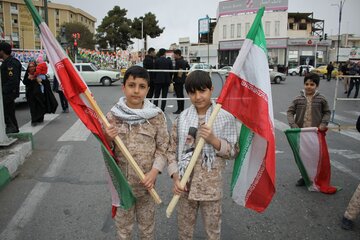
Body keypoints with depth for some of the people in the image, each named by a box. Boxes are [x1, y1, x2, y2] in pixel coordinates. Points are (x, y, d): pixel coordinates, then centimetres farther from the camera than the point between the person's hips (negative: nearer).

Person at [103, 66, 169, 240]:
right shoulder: (113, 116, -7)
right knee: (123, 224, 19)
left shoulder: (156, 115, -9)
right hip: (121, 180, 1)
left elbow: (163, 147, -4)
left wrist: (154, 172, -16)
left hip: (146, 181, 0)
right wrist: (108, 139, -19)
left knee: (147, 224, 20)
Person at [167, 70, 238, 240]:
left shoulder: (226, 118, -8)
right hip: (186, 183, 2)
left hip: (211, 185, -1)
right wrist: (175, 177, -9)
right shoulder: (182, 118, -3)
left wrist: (213, 140, -21)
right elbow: (172, 150, 1)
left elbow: (233, 152, -5)